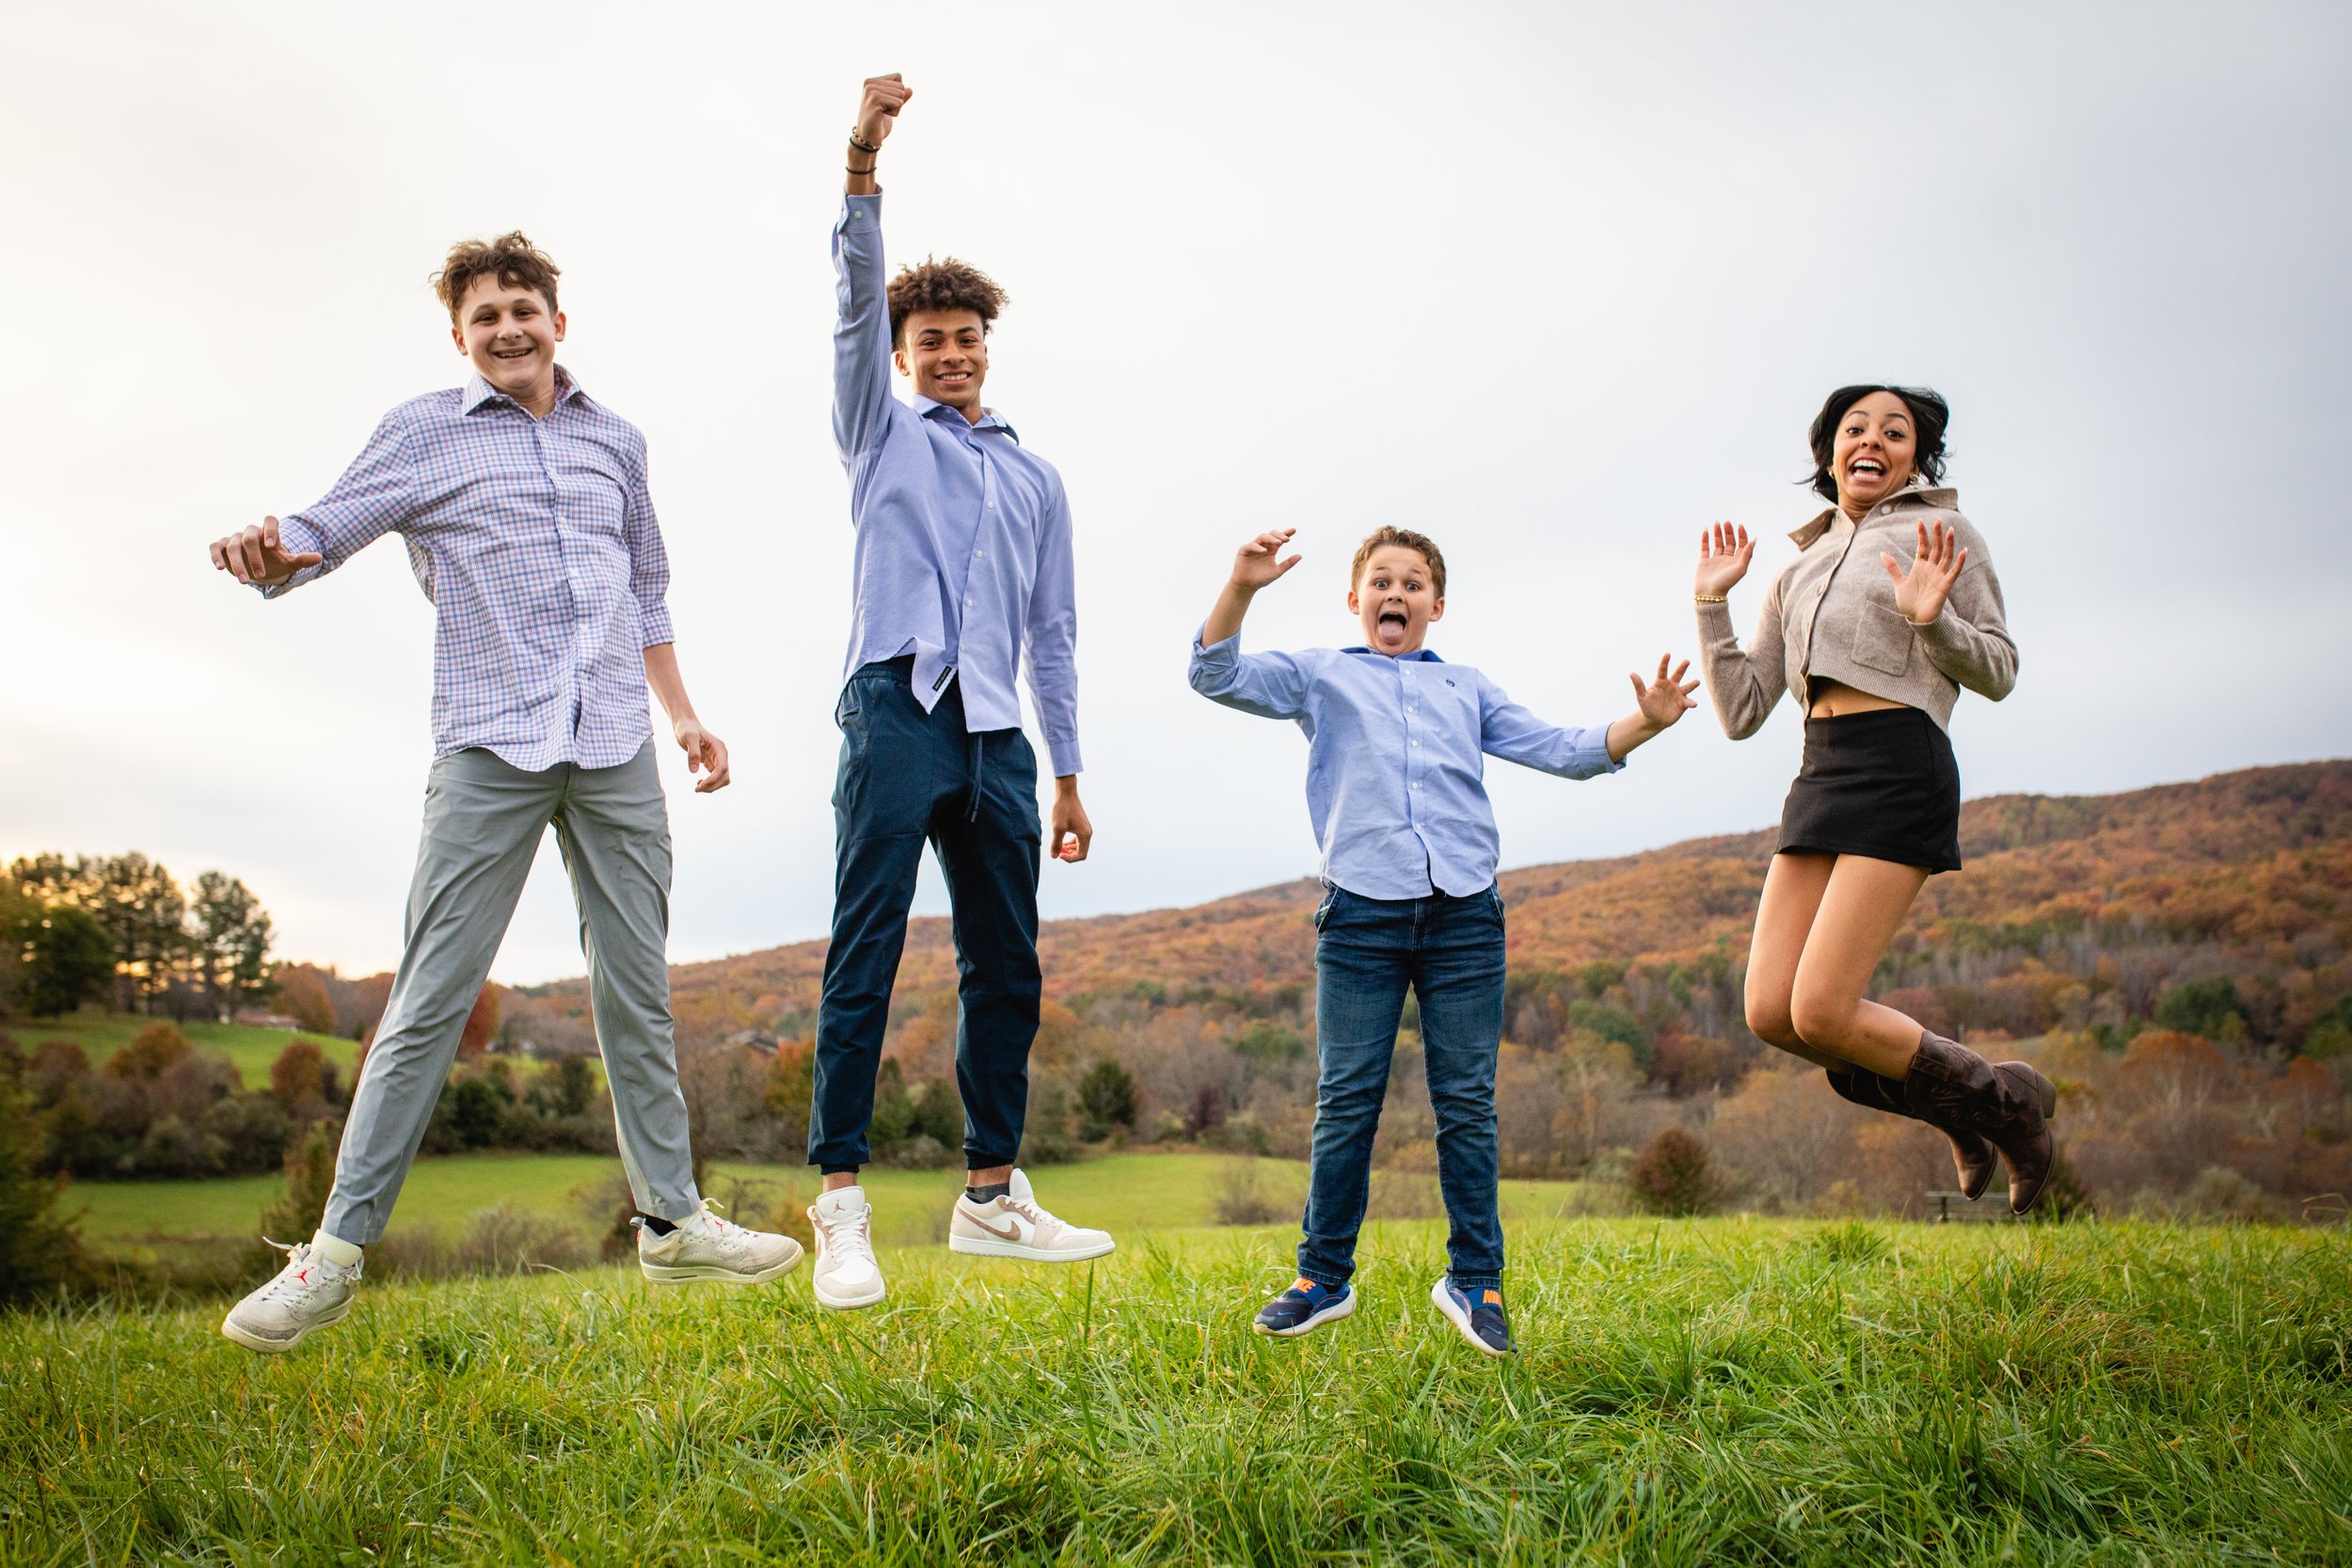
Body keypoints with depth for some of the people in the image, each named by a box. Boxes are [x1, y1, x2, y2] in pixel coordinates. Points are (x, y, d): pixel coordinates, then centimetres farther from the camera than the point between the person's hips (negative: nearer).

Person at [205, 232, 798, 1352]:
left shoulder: (615, 440, 18)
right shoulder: (425, 433, 7)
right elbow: (323, 532, 1)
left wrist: (682, 712, 21)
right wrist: (268, 549, -22)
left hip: (616, 752, 4)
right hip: (489, 752, -3)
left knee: (636, 994, 7)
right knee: (430, 1000, -7)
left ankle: (673, 1223, 16)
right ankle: (336, 1252, 2)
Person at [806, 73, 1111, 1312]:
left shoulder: (1035, 480, 25)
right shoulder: (883, 433, 16)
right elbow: (856, 301, 1)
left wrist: (1067, 776, 16)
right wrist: (863, 162, -13)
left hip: (997, 736, 5)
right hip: (897, 709, -4)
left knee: (1006, 966, 4)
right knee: (866, 950, -12)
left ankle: (991, 1193, 13)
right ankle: (841, 1206, -12)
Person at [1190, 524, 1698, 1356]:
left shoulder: (1468, 688, 22)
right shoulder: (1319, 674, 15)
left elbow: (1560, 750, 18)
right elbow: (1218, 676, 4)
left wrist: (1645, 721, 3)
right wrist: (1242, 586, -12)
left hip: (1464, 917, 2)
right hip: (1361, 914, -2)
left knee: (1466, 1102, 4)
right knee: (1346, 1100, 1)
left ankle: (1474, 1279, 13)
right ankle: (1323, 1278, 12)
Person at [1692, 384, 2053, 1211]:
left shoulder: (1943, 534, 7)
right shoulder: (1797, 573, 21)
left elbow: (1998, 672, 4)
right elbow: (1741, 713, 15)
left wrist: (1930, 618, -14)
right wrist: (1712, 603, 10)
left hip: (1901, 770, -6)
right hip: (1821, 774, 6)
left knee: (1820, 1013, -14)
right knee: (1770, 1012, -3)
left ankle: (2003, 1099, 11)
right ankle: (1960, 1107, 18)